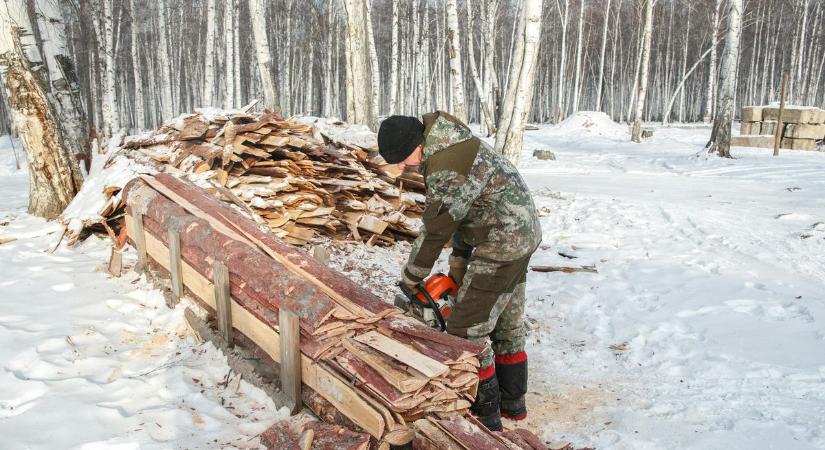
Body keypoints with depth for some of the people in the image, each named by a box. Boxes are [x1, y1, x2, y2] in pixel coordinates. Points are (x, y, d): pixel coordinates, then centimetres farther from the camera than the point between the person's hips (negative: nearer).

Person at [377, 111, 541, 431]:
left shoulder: (445, 169, -28)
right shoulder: (447, 142, 4)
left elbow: (435, 230, -17)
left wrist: (411, 277, -2)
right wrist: (459, 263, 13)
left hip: (502, 244, -10)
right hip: (519, 234, 10)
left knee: (468, 330, -2)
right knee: (507, 322, 20)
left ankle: (485, 416, 12)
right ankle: (512, 402, 35)